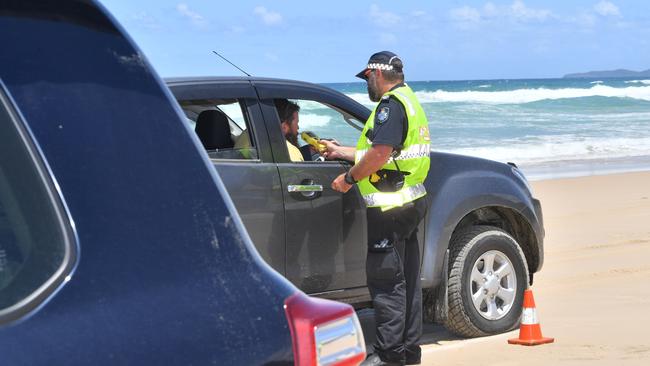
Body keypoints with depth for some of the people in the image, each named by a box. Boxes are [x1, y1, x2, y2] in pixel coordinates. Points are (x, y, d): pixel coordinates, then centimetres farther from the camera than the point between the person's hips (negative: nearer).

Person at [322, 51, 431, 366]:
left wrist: (349, 178, -11)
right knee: (406, 279, 13)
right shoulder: (409, 101, 20)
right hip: (410, 202, 10)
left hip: (390, 208, -10)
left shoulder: (391, 104, -13)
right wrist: (340, 152, 28)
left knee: (385, 280, -6)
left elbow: (380, 154, -24)